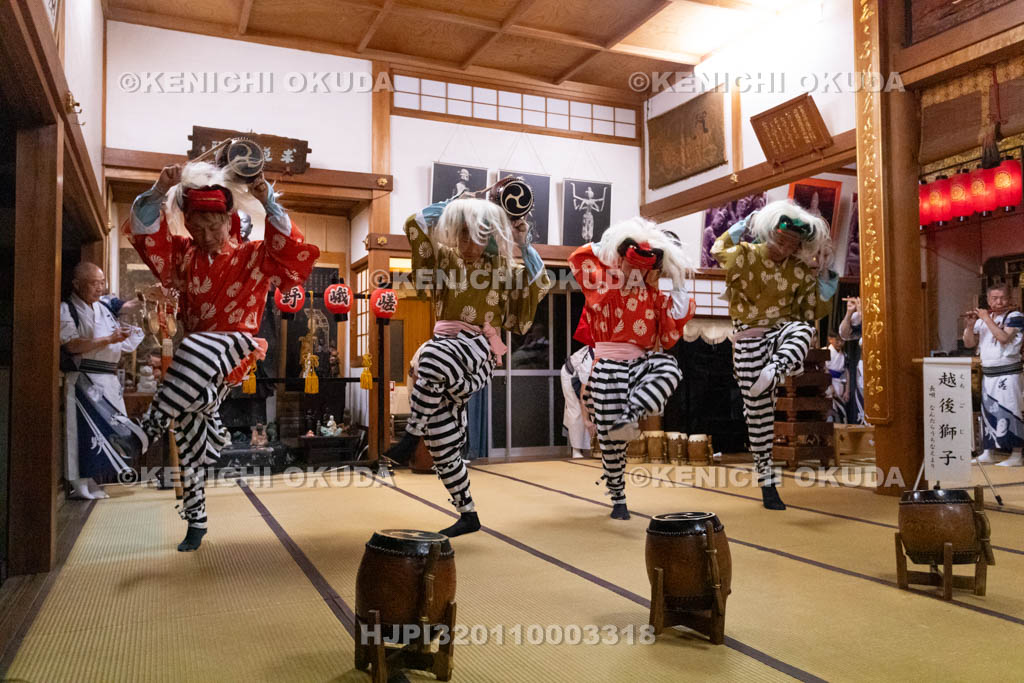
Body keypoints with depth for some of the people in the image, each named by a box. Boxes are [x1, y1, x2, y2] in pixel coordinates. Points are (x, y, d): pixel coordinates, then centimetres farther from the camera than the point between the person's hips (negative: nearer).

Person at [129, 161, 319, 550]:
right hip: (191, 356, 5)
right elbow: (146, 235, -4)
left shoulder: (253, 257, 0)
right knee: (191, 437, 8)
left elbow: (298, 259, -18)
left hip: (235, 347, -5)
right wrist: (159, 194, -20)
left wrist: (269, 206, -25)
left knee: (196, 351, -41)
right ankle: (195, 521, 23)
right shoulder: (182, 257, 11)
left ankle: (152, 424, -28)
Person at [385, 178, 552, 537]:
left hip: (478, 350, -3)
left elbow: (540, 285, 4)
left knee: (433, 356, -40)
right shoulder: (446, 260, 16)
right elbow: (415, 224, 8)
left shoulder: (503, 268, 14)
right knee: (443, 443, 0)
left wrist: (525, 245, 2)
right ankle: (468, 515, 15)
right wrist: (466, 199, 6)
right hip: (445, 350, 4)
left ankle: (410, 436, -27)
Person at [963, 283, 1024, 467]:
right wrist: (970, 325, -6)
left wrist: (987, 318, -16)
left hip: (1008, 373, -6)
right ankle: (987, 453, 16)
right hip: (988, 373, 6)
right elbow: (969, 344, 9)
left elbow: (1003, 337, -22)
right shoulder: (982, 318, 11)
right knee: (987, 412, 9)